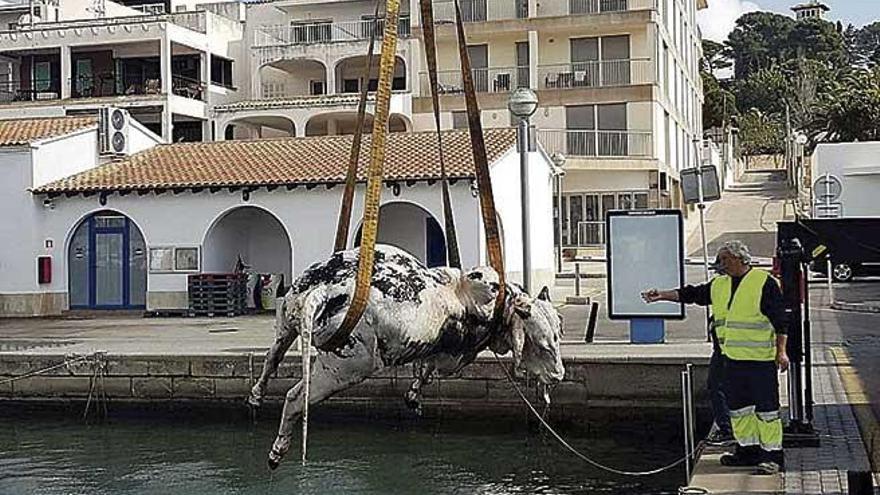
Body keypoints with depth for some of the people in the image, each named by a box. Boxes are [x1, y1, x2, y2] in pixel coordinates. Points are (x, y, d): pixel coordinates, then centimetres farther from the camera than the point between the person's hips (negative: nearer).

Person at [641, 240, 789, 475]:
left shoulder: (764, 283, -8)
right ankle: (748, 449, 23)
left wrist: (781, 351, -12)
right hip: (732, 358, 8)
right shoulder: (719, 285, 13)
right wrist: (662, 295, 7)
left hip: (760, 359, -7)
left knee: (766, 407, -4)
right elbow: (691, 294, 17)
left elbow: (780, 320, -9)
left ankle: (772, 455, 1)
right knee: (738, 405, 12)